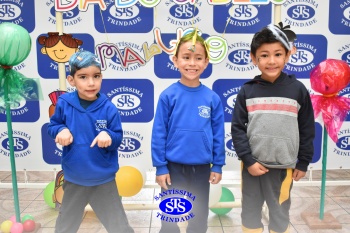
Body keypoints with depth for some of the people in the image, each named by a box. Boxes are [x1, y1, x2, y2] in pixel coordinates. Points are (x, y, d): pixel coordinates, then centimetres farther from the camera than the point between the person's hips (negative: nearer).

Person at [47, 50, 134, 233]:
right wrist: (61, 130, -20)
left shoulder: (108, 108, -15)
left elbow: (118, 138, -9)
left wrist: (108, 135, -30)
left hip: (104, 180, -2)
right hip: (73, 180, 2)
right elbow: (52, 125, 2)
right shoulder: (64, 103, -11)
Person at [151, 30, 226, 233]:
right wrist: (160, 167, -7)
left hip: (202, 168, 2)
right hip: (174, 167, -2)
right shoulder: (168, 95, -10)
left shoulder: (212, 98, -4)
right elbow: (159, 133, -7)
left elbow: (218, 134, 1)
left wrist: (218, 165, 2)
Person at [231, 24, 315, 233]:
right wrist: (248, 160, -10)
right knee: (250, 213, 16)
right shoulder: (247, 91, -4)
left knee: (280, 215, 16)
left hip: (282, 167, 0)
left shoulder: (298, 89, -4)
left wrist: (303, 162, 4)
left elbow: (307, 130, 1)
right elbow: (238, 128, -4)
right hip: (252, 165, 1)